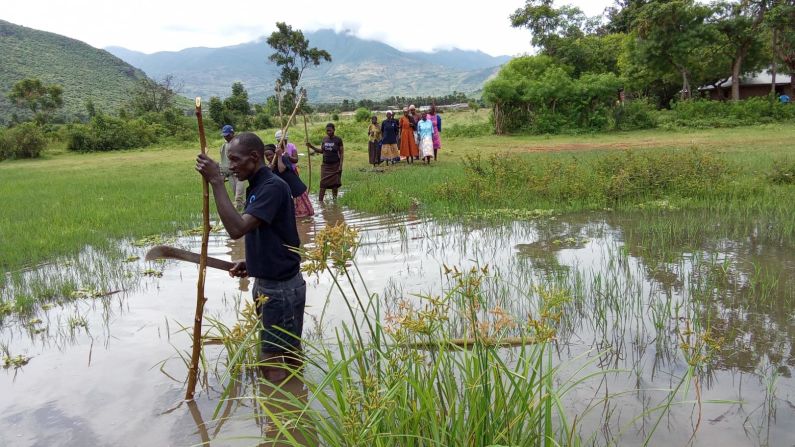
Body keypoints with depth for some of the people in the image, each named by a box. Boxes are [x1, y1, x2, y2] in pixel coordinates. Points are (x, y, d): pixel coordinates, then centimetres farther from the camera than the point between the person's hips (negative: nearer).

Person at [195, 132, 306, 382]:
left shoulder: (273, 187, -20)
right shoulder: (256, 187, 10)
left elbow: (237, 229, -31)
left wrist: (216, 182, -28)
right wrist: (252, 262, 5)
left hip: (280, 288, -10)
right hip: (267, 283, 10)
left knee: (274, 365, -1)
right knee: (289, 357, 20)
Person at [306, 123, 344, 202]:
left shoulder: (338, 140, -6)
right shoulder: (324, 139, 5)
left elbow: (341, 153, -4)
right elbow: (321, 151, 12)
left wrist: (340, 165, -10)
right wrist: (311, 147, 0)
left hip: (335, 165, -3)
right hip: (325, 165, 3)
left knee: (334, 184, 3)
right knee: (323, 184, -4)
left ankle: (334, 199, 19)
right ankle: (320, 200, -4)